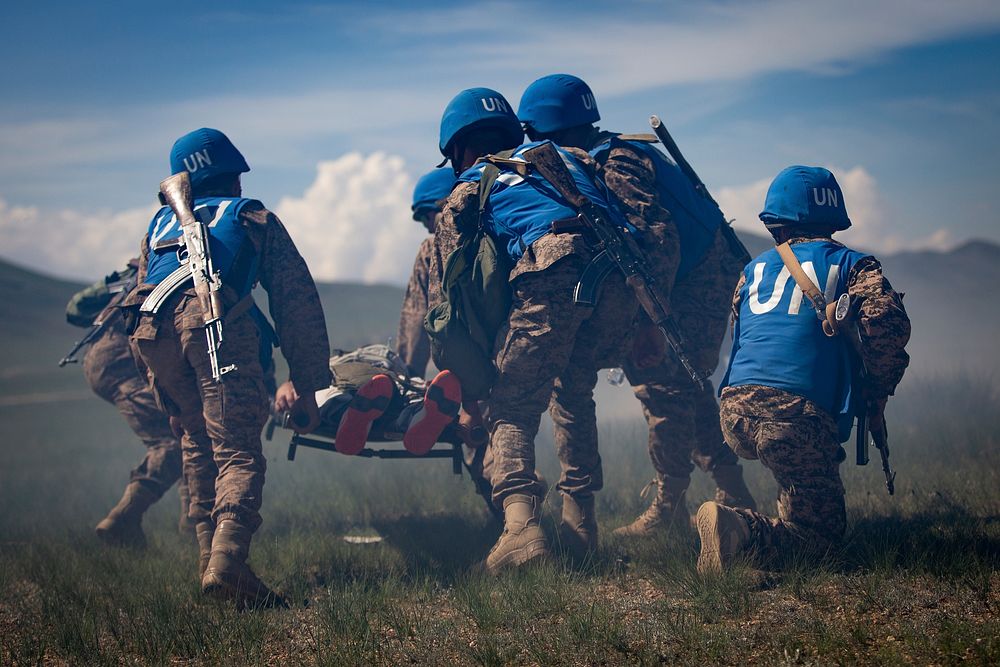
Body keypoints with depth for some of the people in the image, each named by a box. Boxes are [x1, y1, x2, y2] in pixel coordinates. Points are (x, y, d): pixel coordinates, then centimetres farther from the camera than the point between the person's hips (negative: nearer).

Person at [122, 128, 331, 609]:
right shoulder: (255, 219, 29)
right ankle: (227, 562, -28)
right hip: (216, 320, -4)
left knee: (199, 443, 20)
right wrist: (304, 382, 21)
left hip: (152, 325, 4)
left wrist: (164, 388, 40)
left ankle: (211, 559, 15)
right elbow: (297, 303, 22)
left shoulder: (161, 223, 39)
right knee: (238, 455, -7)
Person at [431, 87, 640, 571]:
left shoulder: (466, 191, 26)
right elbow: (624, 211, 28)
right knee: (575, 392, 23)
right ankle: (580, 522, 20)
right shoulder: (566, 155, 37)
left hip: (552, 269, -4)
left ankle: (520, 522, -20)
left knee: (513, 409, 1)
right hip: (620, 270, 5)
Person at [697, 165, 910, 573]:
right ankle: (744, 533, -25)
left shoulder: (755, 269, 23)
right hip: (798, 417, -5)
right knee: (820, 531, 1)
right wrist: (877, 391, 7)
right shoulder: (851, 265, 10)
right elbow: (888, 325, -6)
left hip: (735, 412, 6)